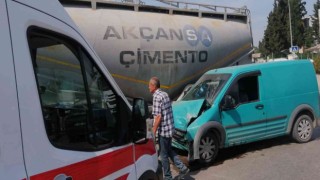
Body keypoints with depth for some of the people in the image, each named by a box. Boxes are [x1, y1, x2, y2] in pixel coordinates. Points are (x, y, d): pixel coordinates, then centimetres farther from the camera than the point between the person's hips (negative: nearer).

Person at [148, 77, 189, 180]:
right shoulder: (165, 94, 9)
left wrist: (153, 132, -16)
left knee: (163, 154, 6)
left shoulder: (157, 97, -18)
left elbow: (158, 117, -22)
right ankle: (183, 168, 20)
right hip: (170, 128, 9)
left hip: (163, 130, -9)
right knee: (169, 150, 22)